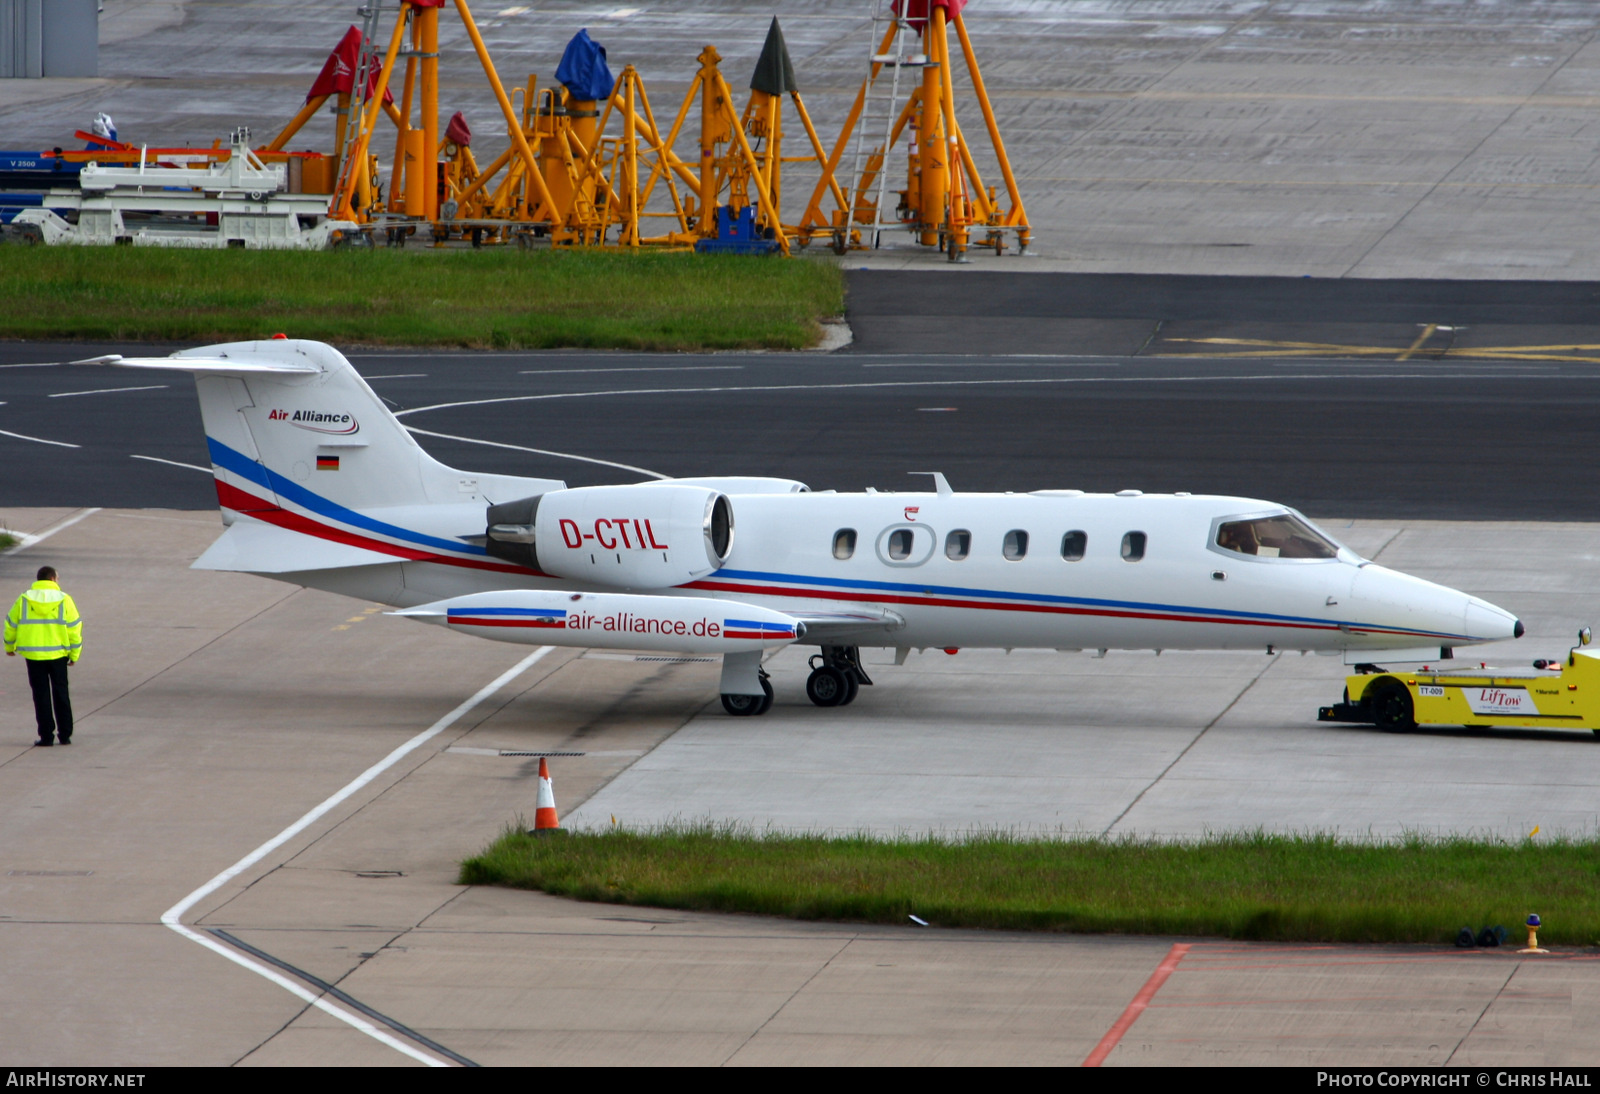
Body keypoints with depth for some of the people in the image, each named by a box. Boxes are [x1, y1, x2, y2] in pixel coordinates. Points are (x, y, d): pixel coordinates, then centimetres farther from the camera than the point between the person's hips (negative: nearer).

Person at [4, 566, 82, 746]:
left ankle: (46, 735, 3)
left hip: (33, 656, 0)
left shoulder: (24, 600, -1)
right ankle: (65, 734, 14)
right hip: (58, 654, 0)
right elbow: (74, 628, -3)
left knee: (41, 696, 5)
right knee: (61, 694, 12)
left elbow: (11, 624, 7)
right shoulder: (63, 600, -3)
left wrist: (9, 647, 24)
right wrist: (74, 654, 7)